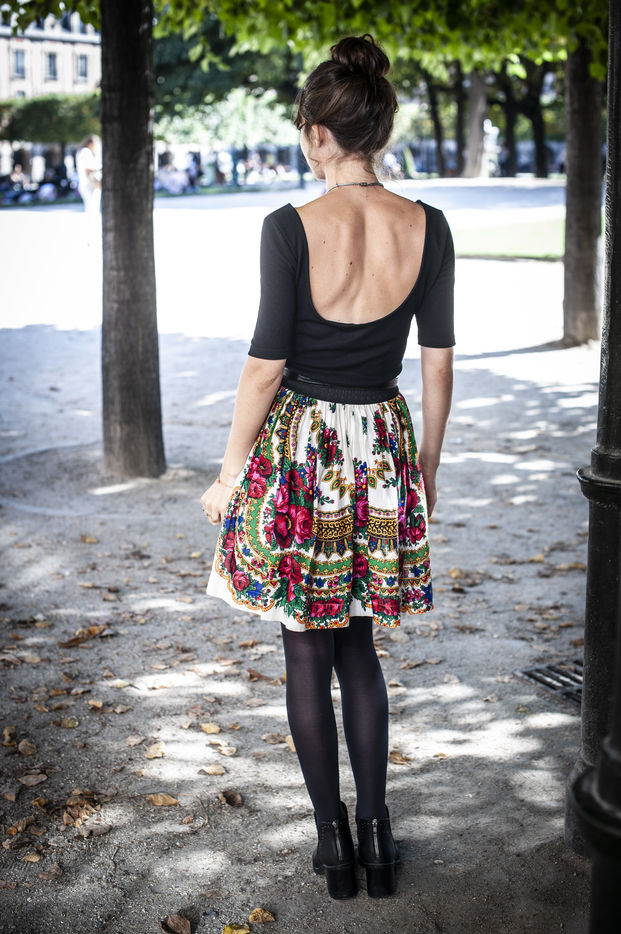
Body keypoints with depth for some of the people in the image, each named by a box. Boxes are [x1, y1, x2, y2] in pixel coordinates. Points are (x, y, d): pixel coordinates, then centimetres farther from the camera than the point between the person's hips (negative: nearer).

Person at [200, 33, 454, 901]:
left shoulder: (292, 227, -16)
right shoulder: (427, 227, -4)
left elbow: (266, 368, -13)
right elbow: (438, 366, 2)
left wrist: (229, 476, -2)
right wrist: (428, 469, 15)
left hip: (298, 449, -4)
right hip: (384, 451, 4)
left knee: (308, 651, 11)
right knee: (358, 644, 18)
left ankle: (334, 839, 20)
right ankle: (377, 832, 21)